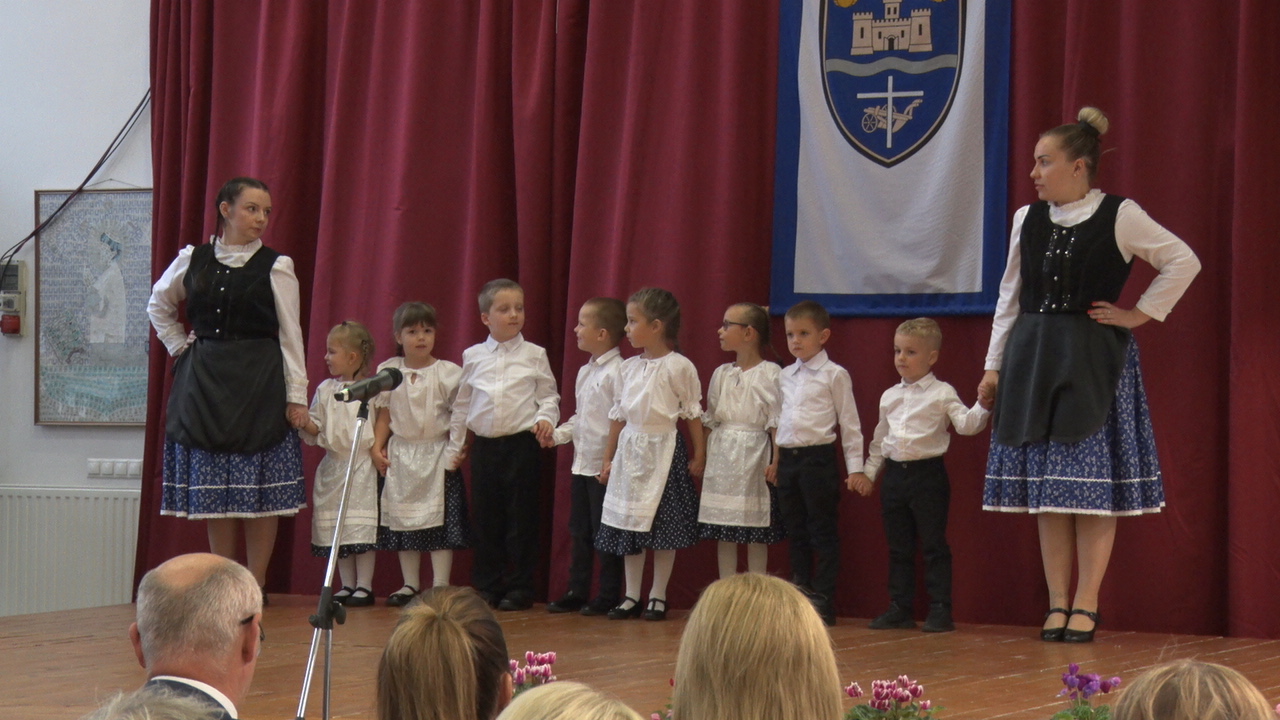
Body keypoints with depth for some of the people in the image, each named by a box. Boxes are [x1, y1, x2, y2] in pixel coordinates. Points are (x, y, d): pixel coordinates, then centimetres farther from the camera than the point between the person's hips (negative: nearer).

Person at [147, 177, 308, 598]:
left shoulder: (276, 267, -2)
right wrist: (180, 346, 10)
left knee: (259, 490, -2)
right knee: (213, 487, 5)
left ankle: (255, 589, 5)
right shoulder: (192, 260, 5)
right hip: (204, 384, 3)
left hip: (258, 385, -3)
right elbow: (159, 305, 22)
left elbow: (290, 334, -3)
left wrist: (296, 396, -7)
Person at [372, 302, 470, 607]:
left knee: (440, 519, -4)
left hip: (437, 454, -3)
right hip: (401, 454, 3)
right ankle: (410, 584, 15)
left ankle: (440, 584, 0)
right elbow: (384, 415, 8)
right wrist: (377, 447, -2)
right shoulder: (388, 372, 4)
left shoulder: (448, 373, -3)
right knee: (402, 518, 7)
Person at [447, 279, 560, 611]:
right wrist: (454, 446, 14)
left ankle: (519, 587, 9)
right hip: (484, 445, 2)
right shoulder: (473, 356, 8)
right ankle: (487, 586, 16)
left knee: (521, 518, 1)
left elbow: (549, 396, 6)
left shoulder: (534, 355, 2)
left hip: (522, 443, -2)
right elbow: (462, 404, 14)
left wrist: (545, 419, -14)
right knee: (486, 518, 6)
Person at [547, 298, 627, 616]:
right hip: (581, 464, 9)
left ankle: (608, 595, 6)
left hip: (605, 466, -9)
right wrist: (557, 434, 9)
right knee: (579, 530, 13)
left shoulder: (617, 371, -15)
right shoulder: (585, 372, 14)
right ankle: (577, 591, 20)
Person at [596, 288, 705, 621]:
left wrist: (699, 456, -4)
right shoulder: (628, 367, 8)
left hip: (664, 449, -6)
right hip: (630, 450, 6)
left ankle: (658, 596, 9)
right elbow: (619, 415, 14)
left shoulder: (678, 366, -9)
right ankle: (631, 596, 14)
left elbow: (693, 414, -4)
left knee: (663, 526, -1)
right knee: (627, 524, 6)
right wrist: (608, 458, 14)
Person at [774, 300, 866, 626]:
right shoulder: (784, 376, 12)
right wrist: (774, 459, 12)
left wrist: (856, 468, -5)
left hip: (818, 458, -6)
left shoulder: (834, 375, -3)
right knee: (796, 533, 11)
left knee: (822, 532, -2)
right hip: (787, 460, 6)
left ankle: (823, 601, 2)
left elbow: (849, 423, -3)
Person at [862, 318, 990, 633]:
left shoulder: (942, 394, -4)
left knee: (934, 545, -3)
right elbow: (880, 439, 22)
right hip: (895, 475, 6)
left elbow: (966, 424, -14)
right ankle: (899, 609, 17)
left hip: (928, 474, -6)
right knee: (899, 547, 11)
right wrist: (869, 471, 23)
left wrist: (982, 405, -30)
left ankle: (940, 610, 1)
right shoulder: (890, 397, 13)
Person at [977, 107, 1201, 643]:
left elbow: (1184, 261, -1)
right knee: (1044, 489, 4)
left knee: (1094, 487, -4)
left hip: (1094, 366, -4)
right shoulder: (1028, 220, 8)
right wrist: (994, 366, 11)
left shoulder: (1120, 217, -5)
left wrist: (1140, 314, -3)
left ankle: (1085, 604, 3)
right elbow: (1010, 296, 14)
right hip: (1034, 360, 4)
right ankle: (1057, 603, 11)